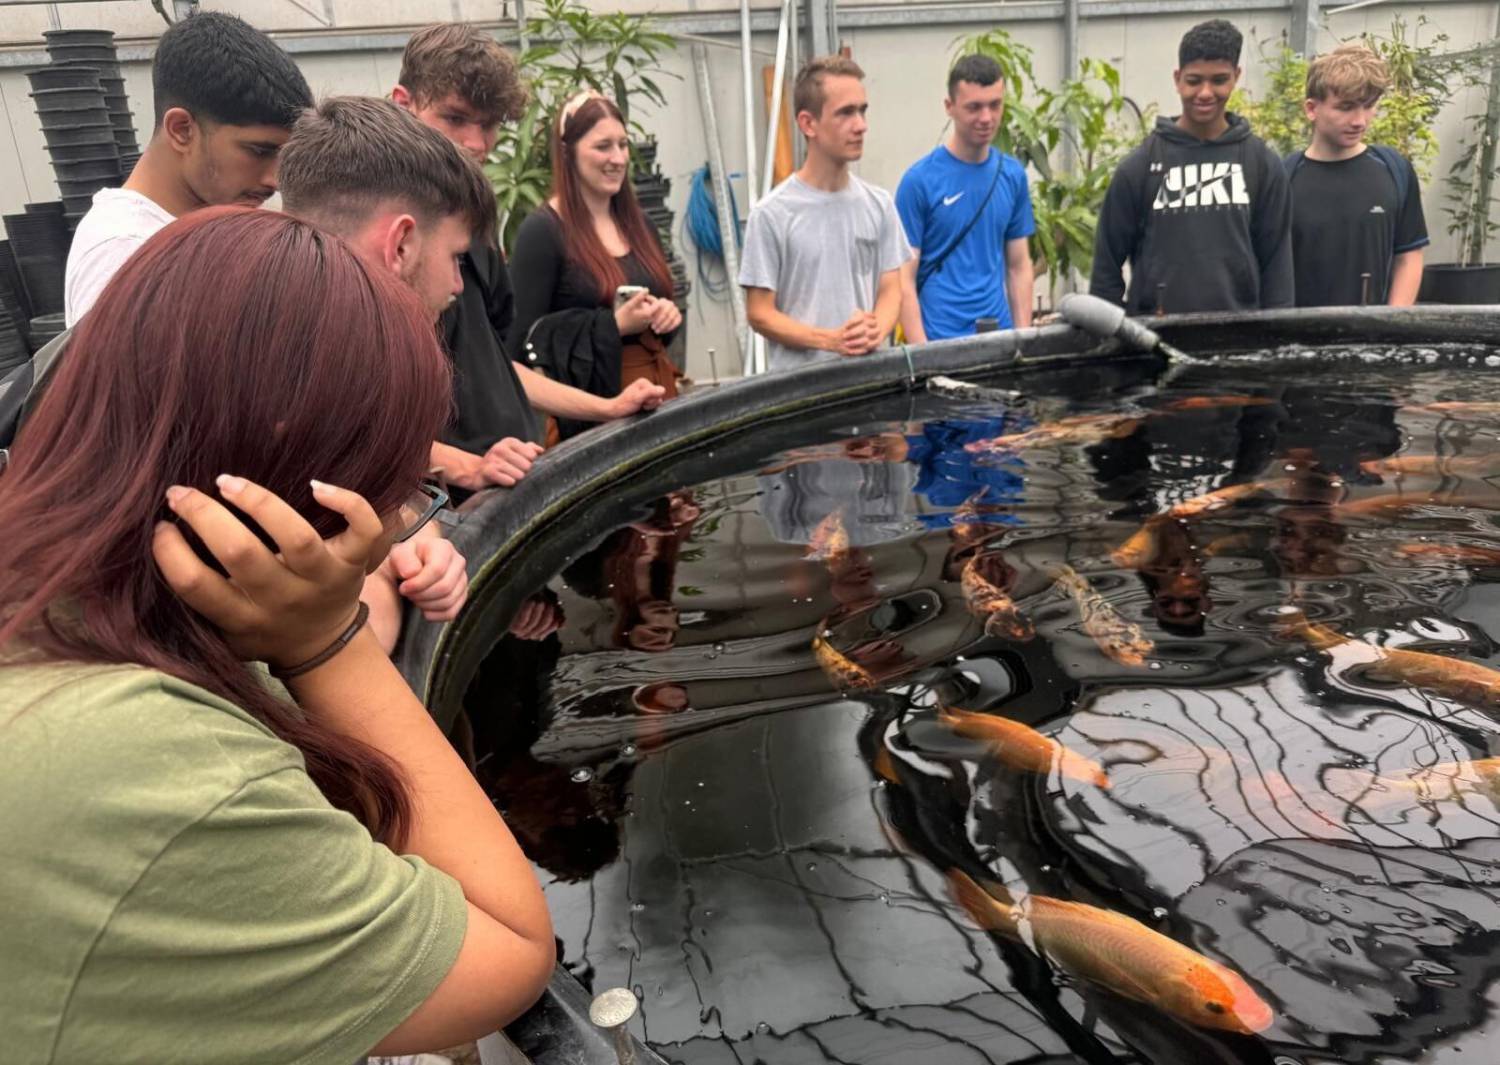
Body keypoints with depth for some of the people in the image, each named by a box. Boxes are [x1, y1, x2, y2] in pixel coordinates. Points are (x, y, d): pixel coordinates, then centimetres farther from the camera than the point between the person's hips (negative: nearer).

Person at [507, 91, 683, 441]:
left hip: (656, 388, 6)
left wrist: (666, 314, -2)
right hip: (591, 401, -6)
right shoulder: (541, 231, -10)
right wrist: (614, 326, -19)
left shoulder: (638, 223, 11)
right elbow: (524, 341, -13)